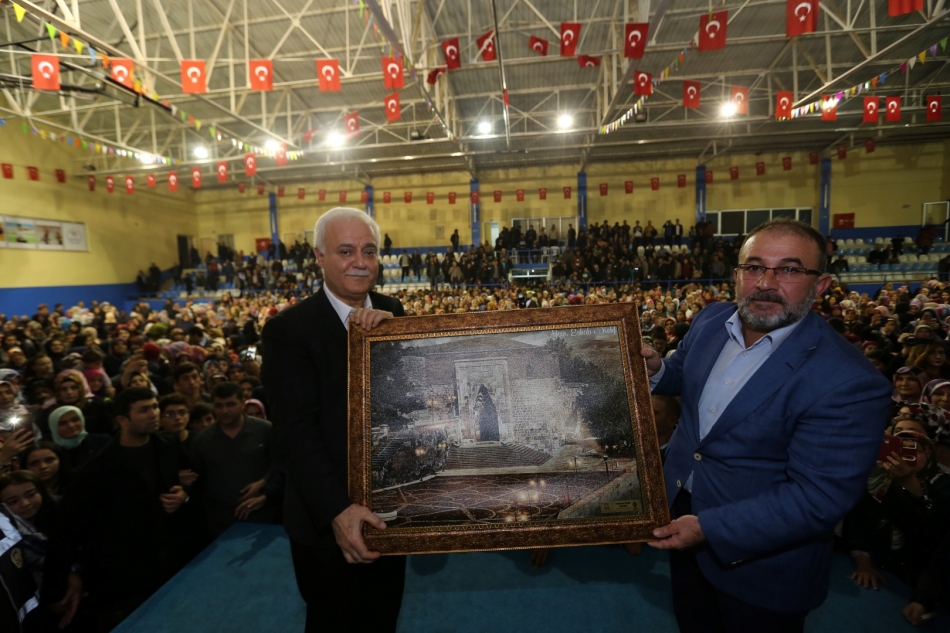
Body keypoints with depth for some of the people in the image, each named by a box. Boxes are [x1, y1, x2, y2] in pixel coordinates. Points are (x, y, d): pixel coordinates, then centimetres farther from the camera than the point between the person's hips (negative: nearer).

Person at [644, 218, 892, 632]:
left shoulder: (847, 384, -29)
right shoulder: (711, 320, -9)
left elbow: (818, 499, -27)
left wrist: (709, 528, -27)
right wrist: (656, 369, -13)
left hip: (761, 559, -5)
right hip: (680, 511, 6)